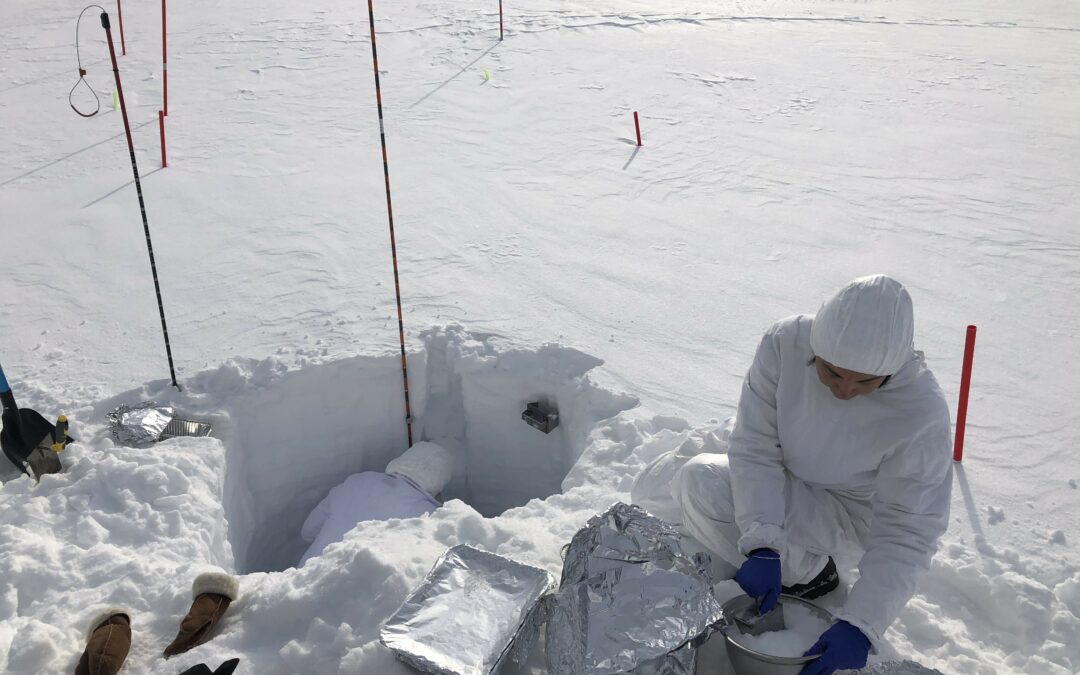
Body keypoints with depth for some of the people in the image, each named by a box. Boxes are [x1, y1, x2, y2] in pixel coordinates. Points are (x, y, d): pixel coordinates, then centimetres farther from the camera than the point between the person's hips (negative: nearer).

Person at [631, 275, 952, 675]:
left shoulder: (921, 412, -34)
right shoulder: (785, 344, -28)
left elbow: (907, 533, -28)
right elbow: (755, 447, -25)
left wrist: (860, 626, -37)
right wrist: (762, 545, -38)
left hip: (846, 510, -5)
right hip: (778, 476, 5)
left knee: (702, 487, -28)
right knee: (655, 489, 7)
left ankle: (806, 572, -6)